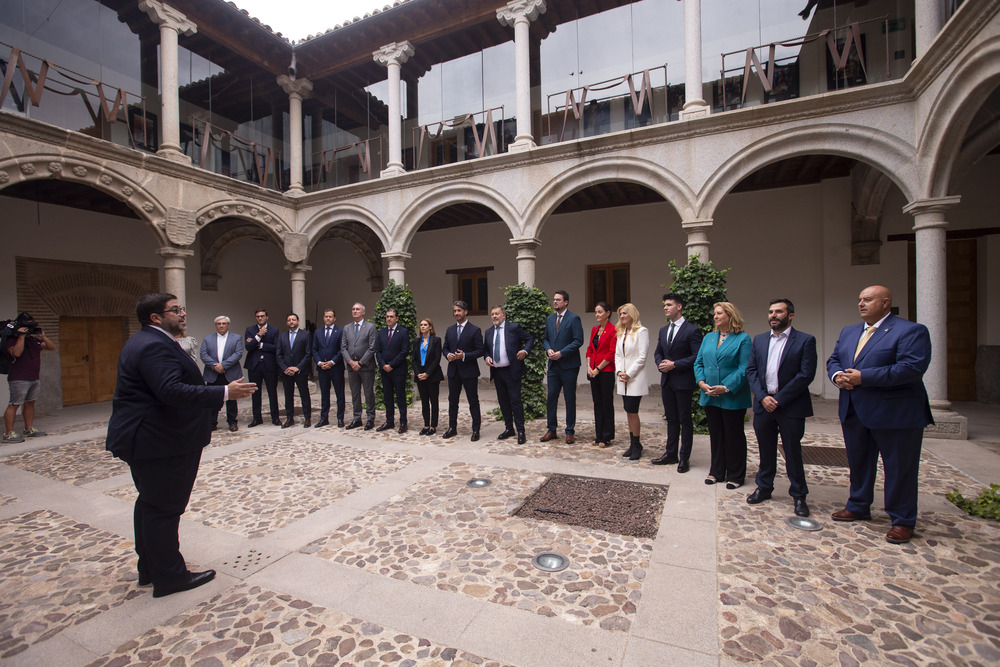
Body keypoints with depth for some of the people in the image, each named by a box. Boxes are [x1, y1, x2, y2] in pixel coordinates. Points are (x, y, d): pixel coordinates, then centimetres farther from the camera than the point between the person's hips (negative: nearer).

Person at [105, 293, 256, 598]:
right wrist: (225, 393, -33)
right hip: (157, 442, -12)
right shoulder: (155, 346, -22)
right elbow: (171, 391, -33)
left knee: (150, 504, 20)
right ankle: (169, 577, 13)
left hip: (142, 438, 12)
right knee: (163, 508, 0)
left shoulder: (145, 342, 14)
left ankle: (150, 569, 35)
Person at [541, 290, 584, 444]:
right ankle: (551, 430, 19)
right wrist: (548, 349, -4)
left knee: (570, 399, 4)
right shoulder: (549, 319, 13)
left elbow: (578, 341, -13)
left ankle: (570, 432, 16)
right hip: (553, 365, 5)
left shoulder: (574, 318, -6)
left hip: (569, 365, -5)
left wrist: (561, 353, -18)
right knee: (551, 398, 7)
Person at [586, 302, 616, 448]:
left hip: (606, 371, -7)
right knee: (597, 403, 12)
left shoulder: (613, 330, -9)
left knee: (607, 403, 2)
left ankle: (607, 438, 12)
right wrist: (589, 367, 1)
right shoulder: (594, 329, 13)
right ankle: (599, 436, 21)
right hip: (594, 372, 7)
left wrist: (597, 369, -12)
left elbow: (612, 353, -14)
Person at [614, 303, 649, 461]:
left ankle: (636, 445, 7)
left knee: (632, 411, -6)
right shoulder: (620, 333, 16)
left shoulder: (641, 331, -6)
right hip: (623, 378, 6)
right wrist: (619, 372, -1)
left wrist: (629, 374, -13)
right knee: (629, 411, 9)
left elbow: (642, 356, -11)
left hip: (635, 378, -6)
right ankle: (634, 444, 18)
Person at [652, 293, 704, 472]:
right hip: (667, 381, 7)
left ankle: (684, 458, 15)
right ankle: (670, 454, 25)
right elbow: (658, 352, 17)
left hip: (683, 382, -7)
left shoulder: (692, 330, -10)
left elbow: (697, 356, -16)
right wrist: (660, 364, -4)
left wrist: (674, 364, -18)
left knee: (685, 420, 4)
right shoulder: (663, 331, 12)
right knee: (671, 419, 15)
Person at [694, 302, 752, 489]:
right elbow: (698, 362, 9)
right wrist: (701, 382, -7)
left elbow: (744, 368, -13)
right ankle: (717, 472, 27)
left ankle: (735, 475, 21)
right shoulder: (709, 338, 10)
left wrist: (726, 388, -21)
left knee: (734, 436, 7)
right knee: (715, 435, 14)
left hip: (732, 397, -5)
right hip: (710, 396, 5)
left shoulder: (743, 339, -6)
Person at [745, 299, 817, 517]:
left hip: (791, 407, -4)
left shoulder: (805, 341, -4)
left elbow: (806, 375, -11)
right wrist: (763, 397, -8)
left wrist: (779, 399, -14)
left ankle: (799, 495, 22)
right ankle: (764, 487, 29)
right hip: (763, 405, 4)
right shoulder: (759, 340, 9)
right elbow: (751, 370, 6)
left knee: (793, 452, 6)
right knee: (765, 449, 14)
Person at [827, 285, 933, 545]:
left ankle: (902, 521, 21)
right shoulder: (848, 332, 14)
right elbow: (833, 359, 16)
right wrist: (837, 375, -7)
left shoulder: (911, 331, -9)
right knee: (858, 462, 18)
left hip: (895, 414, -7)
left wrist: (863, 377, -23)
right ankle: (858, 507, 34)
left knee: (899, 469, 5)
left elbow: (912, 368, -21)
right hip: (854, 412, 7)